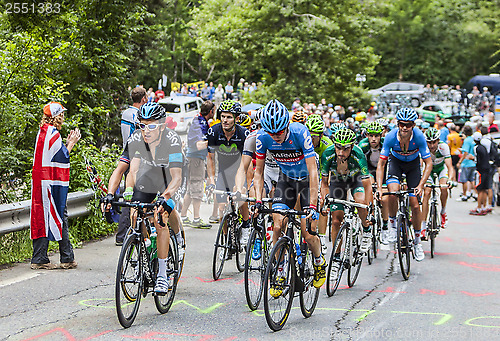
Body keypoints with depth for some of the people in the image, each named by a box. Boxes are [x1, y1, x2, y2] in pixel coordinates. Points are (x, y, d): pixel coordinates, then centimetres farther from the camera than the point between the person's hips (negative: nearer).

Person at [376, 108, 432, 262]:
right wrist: (379, 187, -33)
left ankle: (417, 241, 13)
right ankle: (392, 225, -5)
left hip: (413, 164, 0)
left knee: (415, 205, -5)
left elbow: (429, 163, -23)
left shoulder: (419, 136, -31)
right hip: (396, 161, 0)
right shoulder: (391, 136, -30)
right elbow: (381, 164, -23)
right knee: (393, 193, -29)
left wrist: (420, 185, -33)